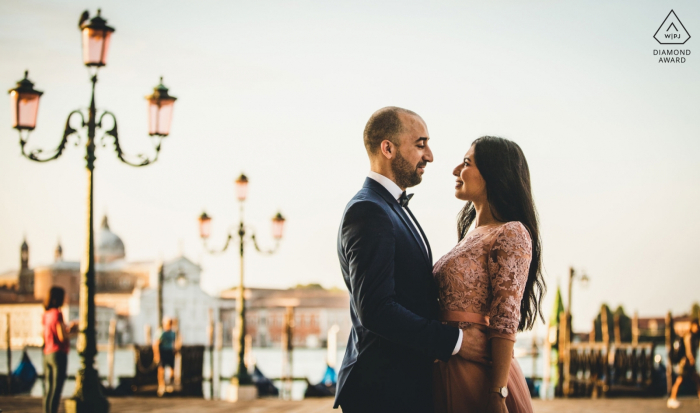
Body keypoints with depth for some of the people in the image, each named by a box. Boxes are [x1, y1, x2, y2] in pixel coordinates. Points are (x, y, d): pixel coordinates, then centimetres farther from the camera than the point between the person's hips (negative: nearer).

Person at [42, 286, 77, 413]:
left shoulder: (46, 314, 10)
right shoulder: (57, 313, -14)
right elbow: (62, 337, -17)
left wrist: (68, 328, 18)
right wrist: (72, 329, 1)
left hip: (47, 354, 8)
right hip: (58, 354, -8)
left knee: (49, 389, 12)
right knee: (56, 389, -6)